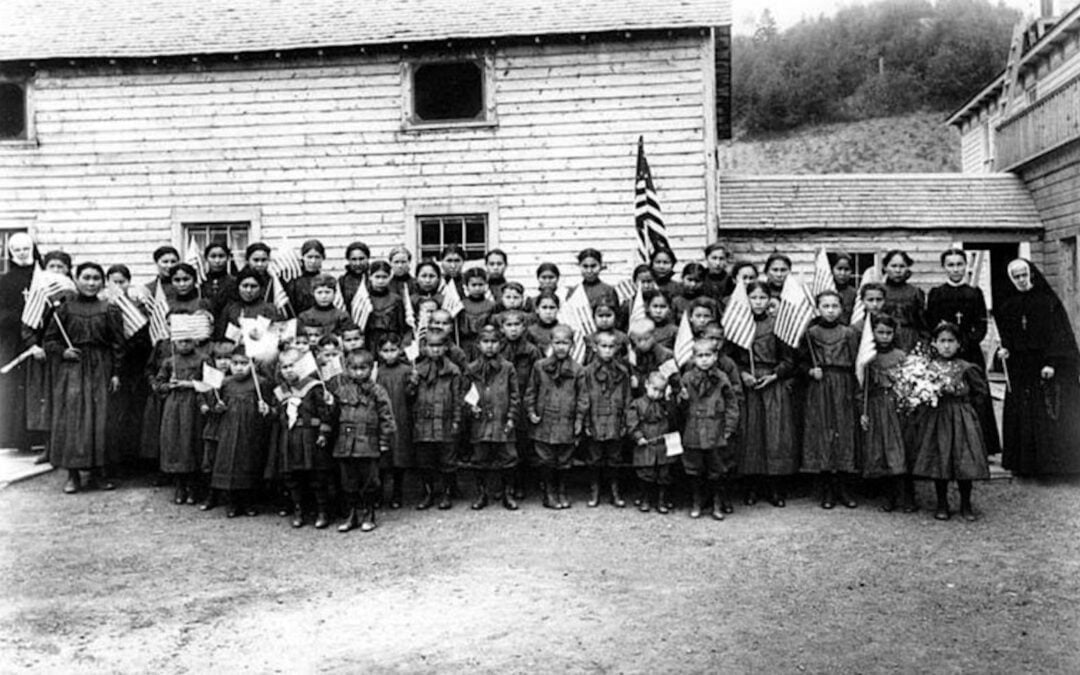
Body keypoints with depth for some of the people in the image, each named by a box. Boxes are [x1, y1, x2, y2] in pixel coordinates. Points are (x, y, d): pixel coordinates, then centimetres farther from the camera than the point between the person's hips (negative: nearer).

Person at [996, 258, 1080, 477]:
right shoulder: (1008, 305, 9)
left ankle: (1053, 461, 4)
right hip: (1019, 367, 4)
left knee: (1049, 413, -3)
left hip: (1044, 366, -4)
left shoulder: (1047, 301, -3)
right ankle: (1024, 462, 8)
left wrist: (1051, 362, -16)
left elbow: (1058, 334, -8)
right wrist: (1005, 349, -3)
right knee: (1020, 415, 3)